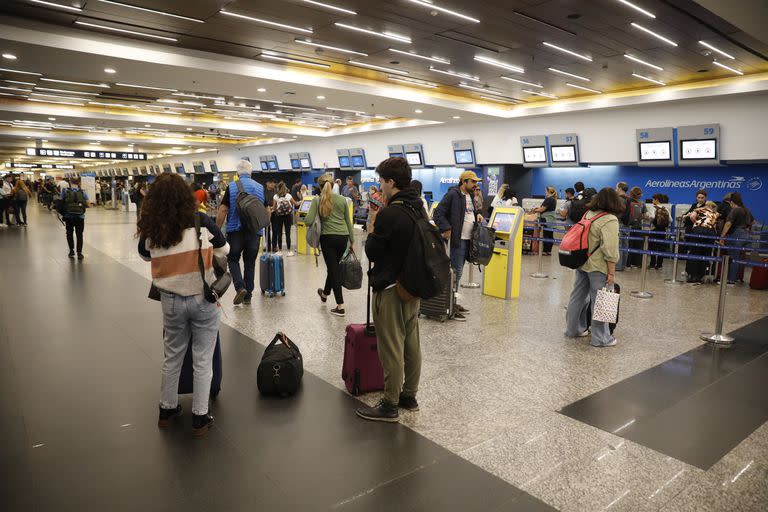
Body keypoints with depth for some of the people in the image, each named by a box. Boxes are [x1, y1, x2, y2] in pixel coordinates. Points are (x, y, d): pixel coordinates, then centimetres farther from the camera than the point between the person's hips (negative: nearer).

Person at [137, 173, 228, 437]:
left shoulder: (149, 229, -6)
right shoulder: (200, 221, -13)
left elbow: (145, 255, 14)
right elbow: (224, 249, 0)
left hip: (171, 302, 3)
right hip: (203, 300, -2)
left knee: (172, 357, 21)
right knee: (202, 361, 9)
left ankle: (167, 410, 37)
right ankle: (200, 417, 19)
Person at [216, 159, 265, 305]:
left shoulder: (232, 187, -4)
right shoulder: (260, 188, 4)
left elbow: (223, 210, -8)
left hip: (235, 230, -2)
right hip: (255, 231, 2)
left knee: (233, 259, 13)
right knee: (250, 262, 10)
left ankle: (240, 287, -8)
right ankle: (248, 296, 14)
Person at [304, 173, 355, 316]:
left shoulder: (317, 200, -3)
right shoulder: (342, 200, 7)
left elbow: (308, 221, -11)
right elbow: (348, 222, 10)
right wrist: (352, 240, 17)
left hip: (328, 237, -3)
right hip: (343, 237, 4)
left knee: (333, 269, 3)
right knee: (334, 266, 21)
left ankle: (340, 306, 0)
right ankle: (325, 293, 45)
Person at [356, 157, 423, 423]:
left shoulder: (390, 214, -20)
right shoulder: (420, 209, 7)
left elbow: (372, 252, -15)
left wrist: (373, 227, 0)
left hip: (390, 290, -9)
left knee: (391, 348, 1)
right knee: (411, 343, 16)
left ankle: (390, 405, 12)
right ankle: (409, 396, 30)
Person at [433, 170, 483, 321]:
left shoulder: (470, 196, 16)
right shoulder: (452, 194, -11)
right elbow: (438, 213, -15)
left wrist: (477, 214, 12)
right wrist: (446, 229, -23)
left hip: (467, 239, 9)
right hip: (456, 239, -9)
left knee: (458, 271, 14)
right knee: (456, 272, -8)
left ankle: (453, 303, 23)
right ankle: (451, 308, -2)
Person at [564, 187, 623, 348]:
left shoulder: (589, 213, 10)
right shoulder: (610, 220, -15)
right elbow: (610, 250, -19)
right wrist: (611, 272, -15)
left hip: (581, 262, 8)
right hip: (598, 267, -8)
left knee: (578, 297, 15)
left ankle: (573, 329, 27)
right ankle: (601, 338, 8)